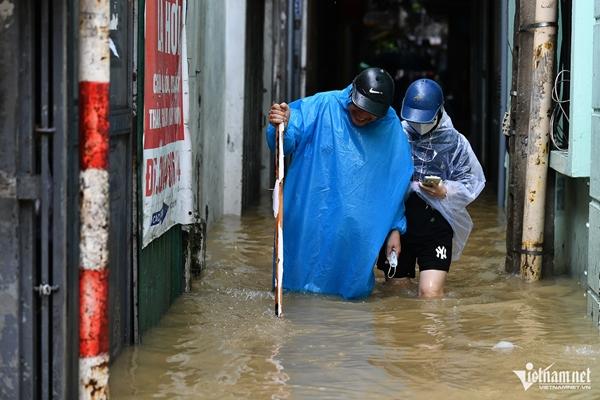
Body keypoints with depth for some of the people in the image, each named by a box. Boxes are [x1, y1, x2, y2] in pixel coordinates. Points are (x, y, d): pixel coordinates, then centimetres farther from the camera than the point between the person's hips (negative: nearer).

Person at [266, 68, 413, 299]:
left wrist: (396, 228, 4)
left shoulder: (391, 128, -1)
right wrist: (283, 126, -36)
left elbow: (398, 182, 5)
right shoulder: (322, 106, -8)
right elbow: (287, 142, -13)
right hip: (310, 217, -1)